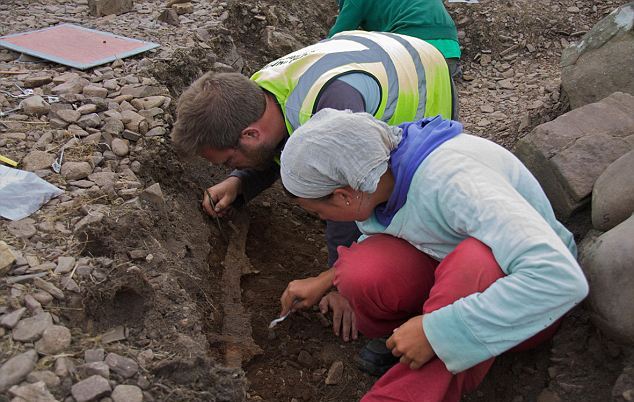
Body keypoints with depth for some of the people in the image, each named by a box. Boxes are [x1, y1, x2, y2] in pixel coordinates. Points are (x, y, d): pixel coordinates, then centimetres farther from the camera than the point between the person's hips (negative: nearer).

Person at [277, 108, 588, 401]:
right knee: (363, 272, -26)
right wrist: (328, 280, 4)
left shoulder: (450, 180, -34)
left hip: (525, 300, -4)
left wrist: (436, 330, -39)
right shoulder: (378, 166, -12)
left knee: (476, 259, -40)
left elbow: (563, 278, -41)